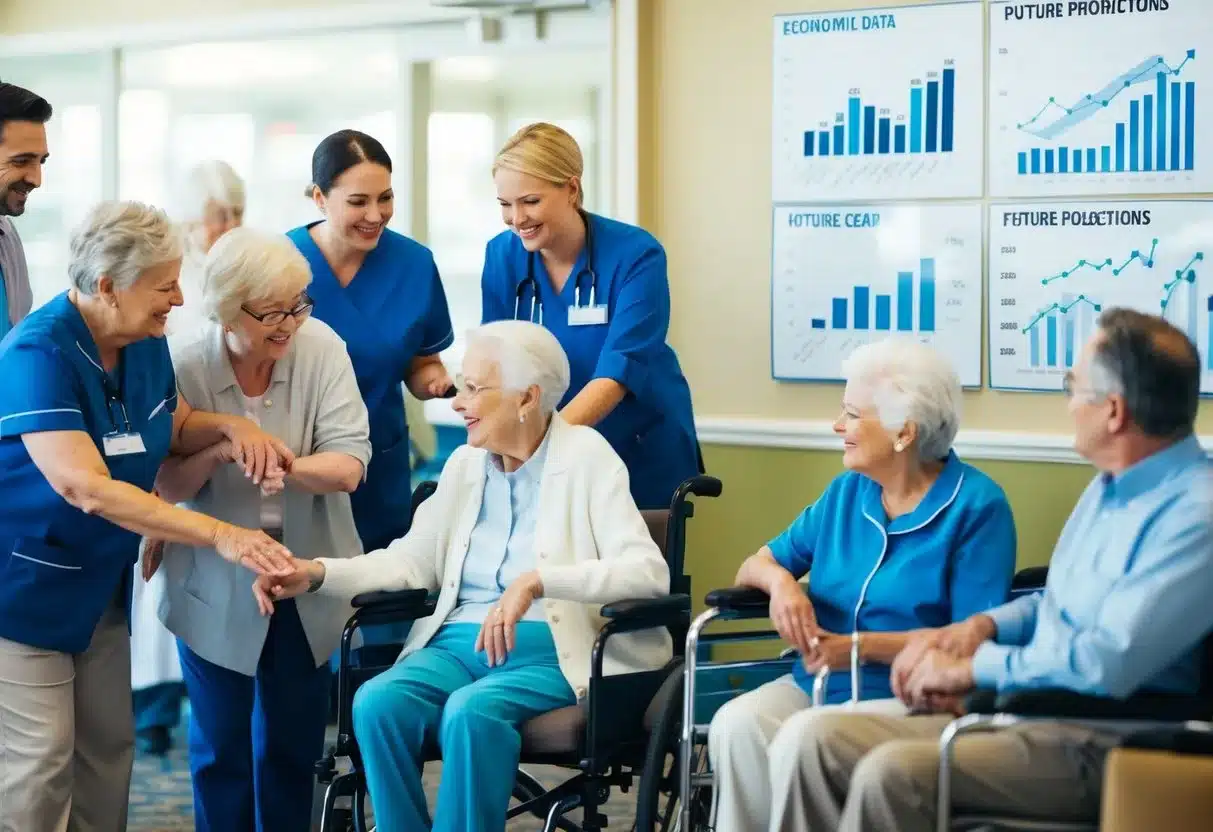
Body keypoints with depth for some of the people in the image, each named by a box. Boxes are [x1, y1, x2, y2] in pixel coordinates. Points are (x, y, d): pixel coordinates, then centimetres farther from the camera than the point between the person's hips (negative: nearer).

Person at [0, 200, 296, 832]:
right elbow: (88, 489, -36)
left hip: (102, 582, 8)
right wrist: (220, 536, -39)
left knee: (109, 747, 12)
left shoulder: (146, 342, -3)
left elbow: (171, 428, 16)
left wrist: (230, 426, -8)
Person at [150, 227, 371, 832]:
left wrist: (286, 467, -35)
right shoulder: (184, 369, -13)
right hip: (217, 586, -1)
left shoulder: (320, 347, -12)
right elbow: (166, 488, -10)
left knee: (296, 741, 14)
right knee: (221, 747, 8)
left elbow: (349, 465, -16)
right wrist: (218, 448, -29)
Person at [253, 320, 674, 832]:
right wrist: (318, 573, 1)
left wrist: (538, 580, -28)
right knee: (376, 703, -25)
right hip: (463, 641, 5)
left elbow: (647, 571, -14)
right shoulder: (464, 463, 15)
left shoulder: (587, 458, -2)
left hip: (554, 650, -5)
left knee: (472, 711, -35)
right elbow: (415, 560, 17)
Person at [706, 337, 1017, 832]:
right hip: (817, 682, 6)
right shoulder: (845, 493, 14)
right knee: (736, 725, -26)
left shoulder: (976, 506, -5)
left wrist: (861, 646, -17)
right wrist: (780, 579, -6)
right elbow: (755, 564, 19)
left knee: (802, 739, -33)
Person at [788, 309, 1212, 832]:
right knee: (828, 739, -5)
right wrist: (980, 625, 6)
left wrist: (970, 667, -14)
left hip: (1101, 744, -10)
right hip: (1023, 711, 10)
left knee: (894, 773, -30)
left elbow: (1107, 663, -27)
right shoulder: (1111, 486, 15)